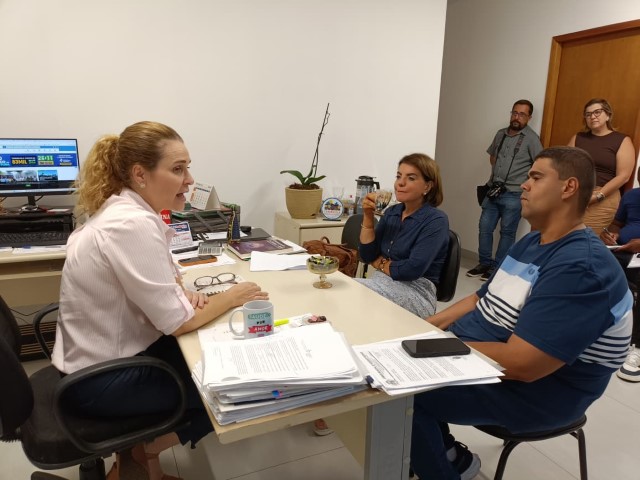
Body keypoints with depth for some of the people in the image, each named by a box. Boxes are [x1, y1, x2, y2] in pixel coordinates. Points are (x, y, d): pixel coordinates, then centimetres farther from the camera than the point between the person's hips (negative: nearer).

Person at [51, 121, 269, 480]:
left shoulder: (124, 209, 1)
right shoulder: (133, 225, -29)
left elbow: (153, 282, 14)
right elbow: (177, 323, -25)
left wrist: (184, 294, -7)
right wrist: (232, 297, -10)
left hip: (110, 353, 9)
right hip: (104, 379, -8)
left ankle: (138, 443, 23)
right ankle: (145, 450, 18)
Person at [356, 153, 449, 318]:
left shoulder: (436, 220, -10)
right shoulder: (391, 212, 9)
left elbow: (412, 269, -21)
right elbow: (367, 256, 5)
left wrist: (379, 263, -4)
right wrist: (368, 216, -4)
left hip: (416, 292, -5)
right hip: (383, 283, 6)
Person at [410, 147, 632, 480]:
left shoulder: (580, 268, -25)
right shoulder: (531, 242, 9)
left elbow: (523, 364, -31)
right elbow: (481, 300, 12)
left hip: (533, 393, -10)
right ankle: (448, 453, 19)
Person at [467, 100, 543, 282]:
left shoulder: (531, 138, -6)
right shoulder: (501, 134, 11)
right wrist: (497, 172, 13)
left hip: (514, 194, -6)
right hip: (493, 190, 6)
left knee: (507, 232, 3)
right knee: (484, 227, 6)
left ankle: (497, 267, 11)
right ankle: (485, 263, 18)